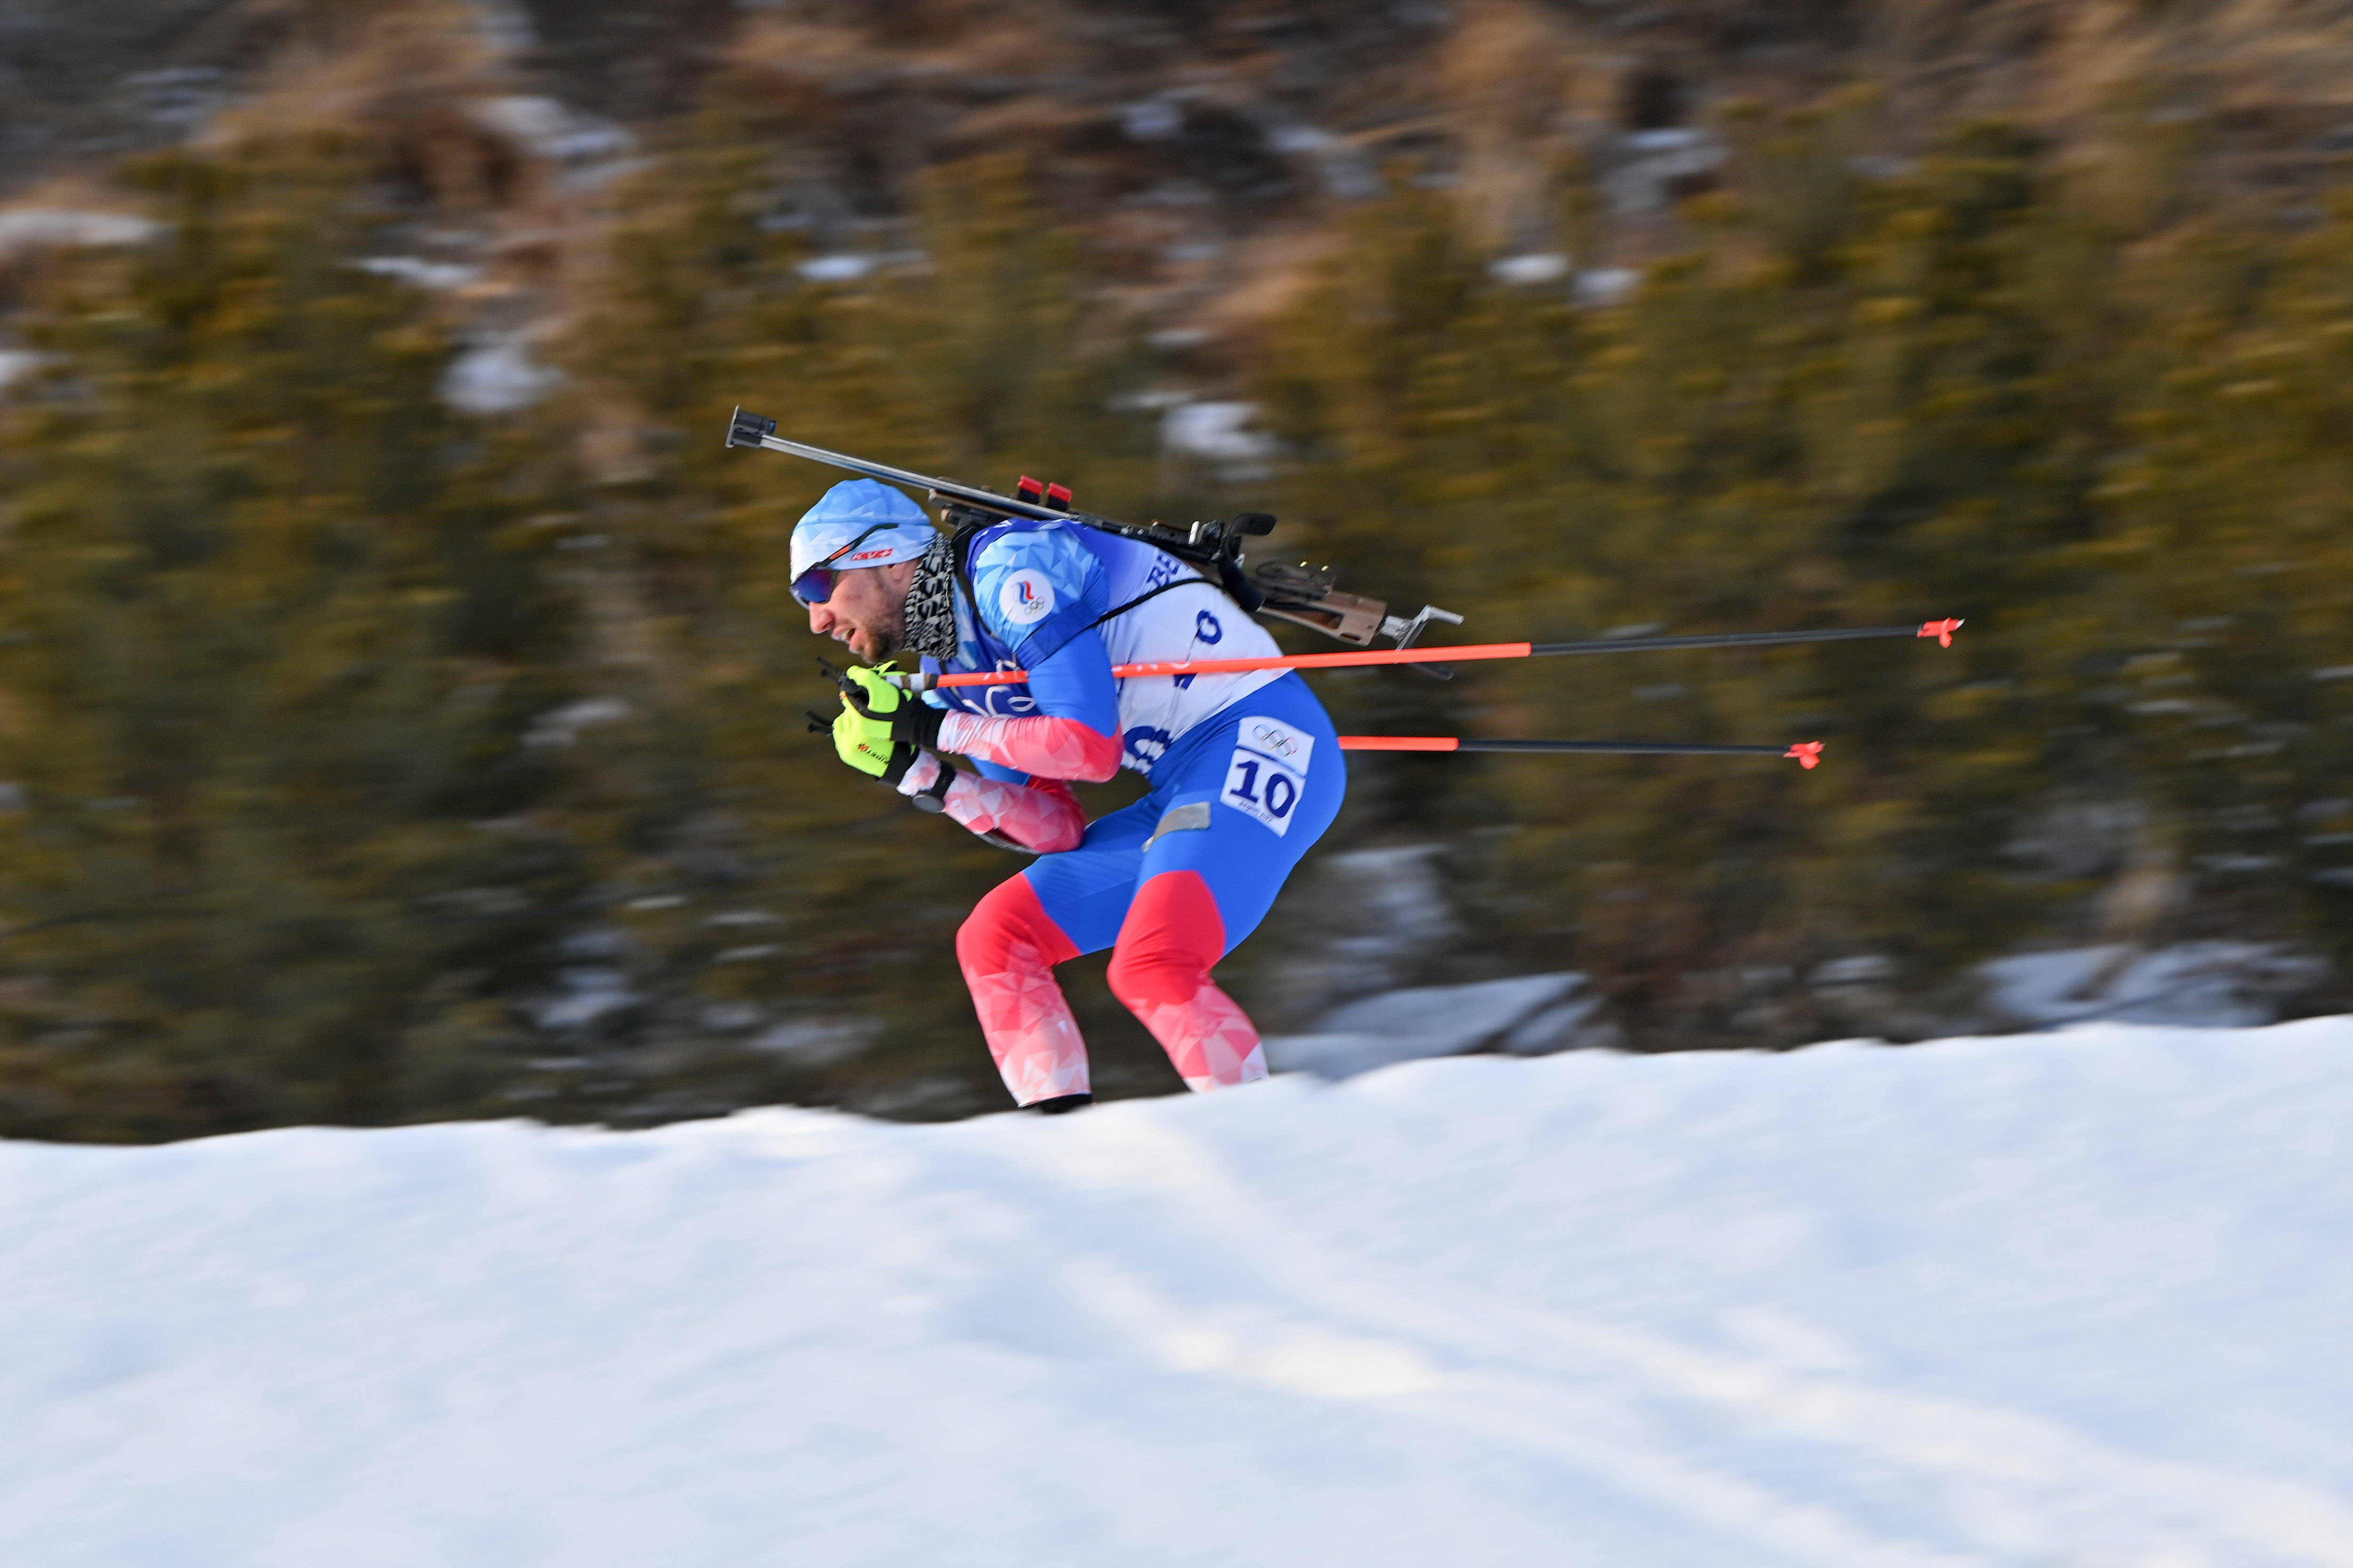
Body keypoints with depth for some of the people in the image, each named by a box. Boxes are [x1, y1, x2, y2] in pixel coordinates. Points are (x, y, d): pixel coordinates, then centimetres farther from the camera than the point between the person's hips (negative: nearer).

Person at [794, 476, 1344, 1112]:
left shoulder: (1011, 569, -14)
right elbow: (1060, 830, 9)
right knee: (994, 940, 6)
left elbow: (1091, 747, -21)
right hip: (1185, 790, 10)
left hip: (1262, 739, -10)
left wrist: (941, 730, -10)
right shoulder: (950, 669, 13)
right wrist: (913, 769, 2)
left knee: (1151, 968, -27)